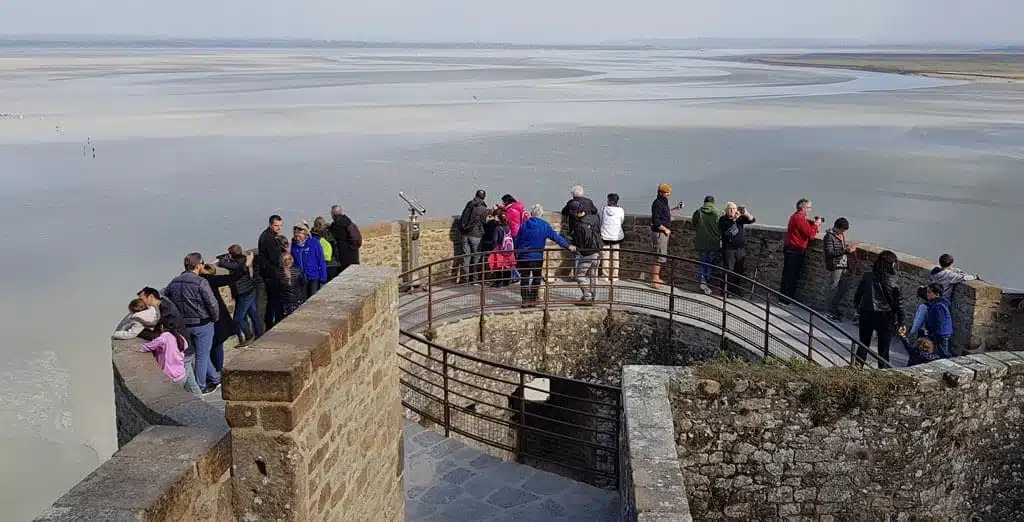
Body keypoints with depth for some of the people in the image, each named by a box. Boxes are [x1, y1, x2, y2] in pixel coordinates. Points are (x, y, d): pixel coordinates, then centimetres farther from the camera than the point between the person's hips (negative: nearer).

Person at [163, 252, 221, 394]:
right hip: (203, 323, -6)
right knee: (202, 355, 7)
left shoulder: (174, 282, 0)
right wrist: (215, 318, -1)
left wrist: (179, 315, 14)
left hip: (184, 324, 6)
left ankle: (215, 377, 36)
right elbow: (213, 304, -20)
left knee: (201, 353, 22)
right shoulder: (201, 283, -20)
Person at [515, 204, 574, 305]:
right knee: (536, 278, 14)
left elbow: (517, 239, 7)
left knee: (524, 278, 9)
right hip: (537, 257, -2)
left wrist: (516, 253, 18)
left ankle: (525, 300, 8)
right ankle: (532, 300, 12)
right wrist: (568, 246, 0)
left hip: (523, 256, 2)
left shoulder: (524, 224, 2)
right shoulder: (545, 226, -6)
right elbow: (556, 237, -6)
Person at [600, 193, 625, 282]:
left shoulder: (603, 209, -7)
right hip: (616, 236, 1)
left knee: (605, 256, 6)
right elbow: (621, 222, 8)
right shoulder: (620, 210, -6)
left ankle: (605, 275, 6)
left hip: (605, 235, -1)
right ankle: (614, 276, 10)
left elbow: (600, 222, 3)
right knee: (615, 256, 8)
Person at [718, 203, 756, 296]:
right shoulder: (723, 219, -2)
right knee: (728, 271, -6)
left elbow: (752, 219, -2)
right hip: (728, 249, -4)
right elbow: (723, 230, -20)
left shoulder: (740, 218, 10)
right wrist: (734, 220, -30)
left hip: (741, 249, 5)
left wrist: (746, 214, -22)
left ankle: (735, 290, 21)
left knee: (739, 271, 9)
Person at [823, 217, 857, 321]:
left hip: (844, 266, 8)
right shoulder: (829, 236, -14)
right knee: (833, 290, 1)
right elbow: (829, 253, -22)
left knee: (845, 287, 13)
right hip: (834, 267, -8)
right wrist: (845, 250, -26)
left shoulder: (841, 235, 10)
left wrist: (849, 248, 3)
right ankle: (831, 313, 13)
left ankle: (834, 308, 30)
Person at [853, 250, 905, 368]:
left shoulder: (867, 276, -5)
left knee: (863, 345, 15)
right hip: (885, 318, -2)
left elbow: (857, 295, 2)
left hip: (866, 315, 2)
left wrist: (857, 306, 19)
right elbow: (899, 303, -6)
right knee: (883, 349, 10)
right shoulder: (893, 281, -11)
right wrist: (901, 322, 2)